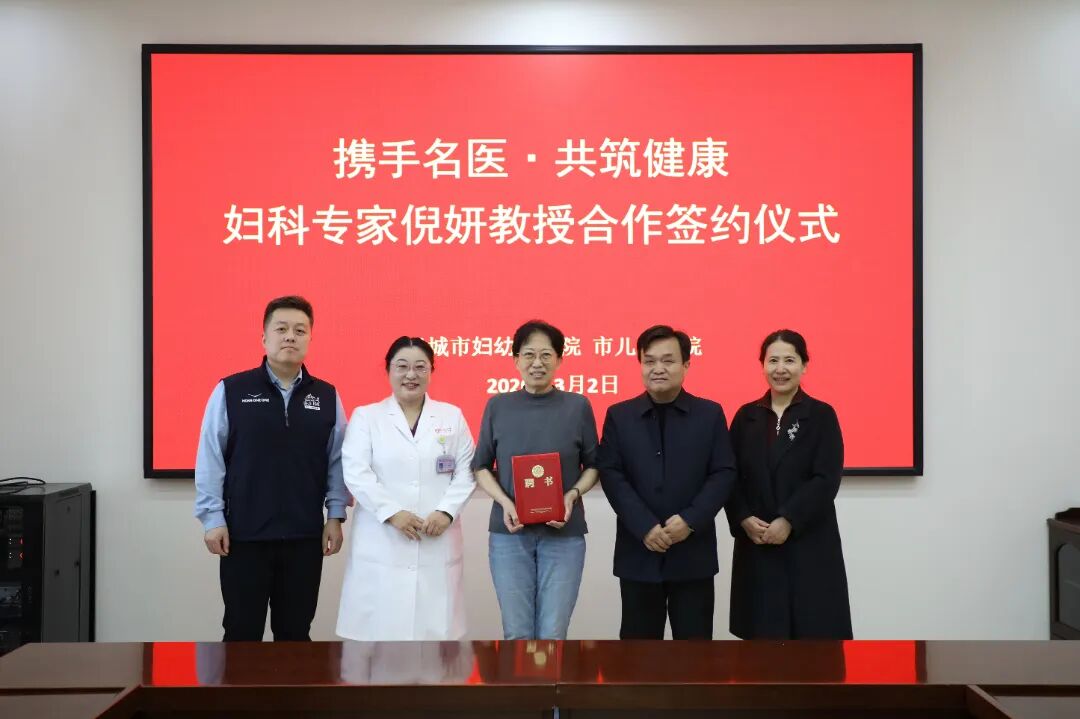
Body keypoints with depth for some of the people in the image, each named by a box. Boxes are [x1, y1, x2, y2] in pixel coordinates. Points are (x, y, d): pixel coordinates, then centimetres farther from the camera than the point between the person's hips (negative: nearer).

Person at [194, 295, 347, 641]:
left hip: (305, 536, 2)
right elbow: (210, 460, -3)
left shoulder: (327, 396, 4)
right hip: (244, 534, -2)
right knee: (242, 632, 9)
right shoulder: (231, 391, -3)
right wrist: (212, 518, -6)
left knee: (295, 633, 12)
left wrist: (335, 515, 1)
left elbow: (338, 461, 6)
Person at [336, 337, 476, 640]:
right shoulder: (365, 416, 7)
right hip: (381, 546, -1)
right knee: (379, 627, -2)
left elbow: (466, 472, 6)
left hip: (438, 546, 1)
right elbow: (356, 473, -3)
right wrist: (392, 513, -14)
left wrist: (446, 511, -10)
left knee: (435, 627, 1)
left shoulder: (452, 416, 13)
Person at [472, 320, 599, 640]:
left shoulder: (578, 406, 0)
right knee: (517, 632, 5)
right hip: (509, 532, 1)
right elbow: (482, 467, 8)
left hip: (564, 534, -1)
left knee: (552, 634, 2)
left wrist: (573, 494, -12)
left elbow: (593, 466, 8)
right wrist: (505, 503, -10)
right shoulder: (497, 406, 2)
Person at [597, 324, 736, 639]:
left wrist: (690, 520, -15)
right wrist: (645, 527, -15)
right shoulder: (619, 416, 4)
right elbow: (611, 475, -4)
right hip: (638, 552, 0)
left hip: (693, 553, 0)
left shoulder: (710, 414, 4)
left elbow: (724, 473, -2)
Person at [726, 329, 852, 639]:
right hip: (756, 545, 3)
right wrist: (744, 519, -11)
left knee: (811, 630, -1)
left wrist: (788, 521, -17)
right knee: (764, 631, 5)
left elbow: (826, 479, -9)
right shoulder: (746, 416, 9)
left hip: (809, 543, -2)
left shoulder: (821, 415, 0)